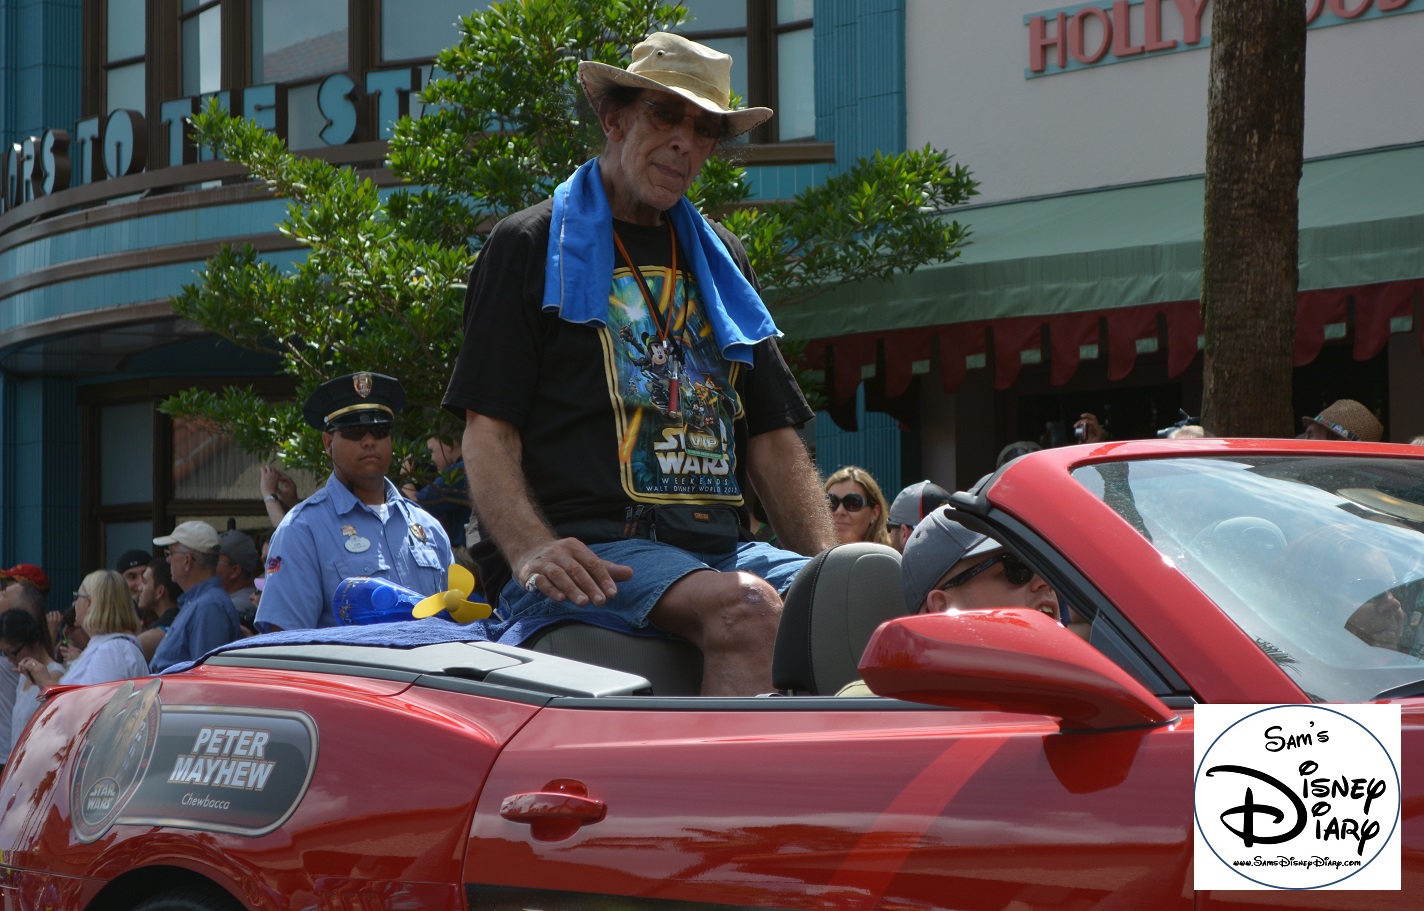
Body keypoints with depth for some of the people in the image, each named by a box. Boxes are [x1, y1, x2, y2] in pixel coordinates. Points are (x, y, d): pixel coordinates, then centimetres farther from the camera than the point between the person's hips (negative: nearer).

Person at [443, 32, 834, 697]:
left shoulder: (719, 261, 27)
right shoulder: (529, 248, 10)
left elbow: (771, 437, 23)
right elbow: (487, 430, 1)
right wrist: (531, 549, -19)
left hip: (721, 546, 5)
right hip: (593, 550, -5)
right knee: (745, 608, -36)